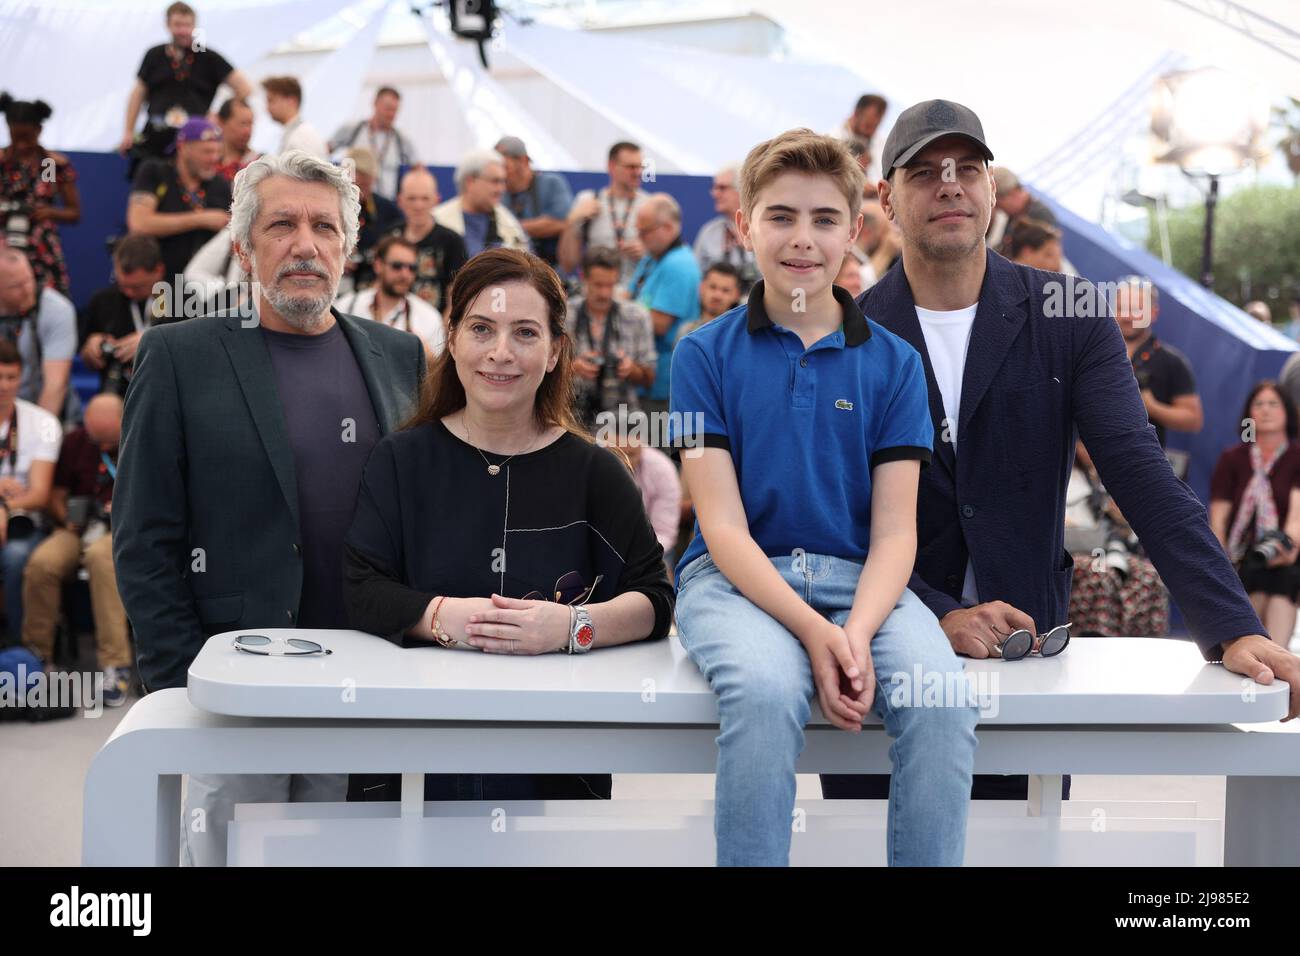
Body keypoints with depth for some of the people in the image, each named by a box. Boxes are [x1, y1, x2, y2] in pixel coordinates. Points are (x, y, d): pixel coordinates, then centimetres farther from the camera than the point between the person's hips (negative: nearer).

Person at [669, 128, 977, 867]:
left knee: (943, 697, -29)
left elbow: (894, 529, 2)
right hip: (737, 578, -2)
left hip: (860, 579, 2)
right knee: (767, 690, -36)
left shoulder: (894, 362, 8)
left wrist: (857, 632, -18)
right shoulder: (706, 354, 4)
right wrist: (813, 631, -19)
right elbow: (724, 526, -3)